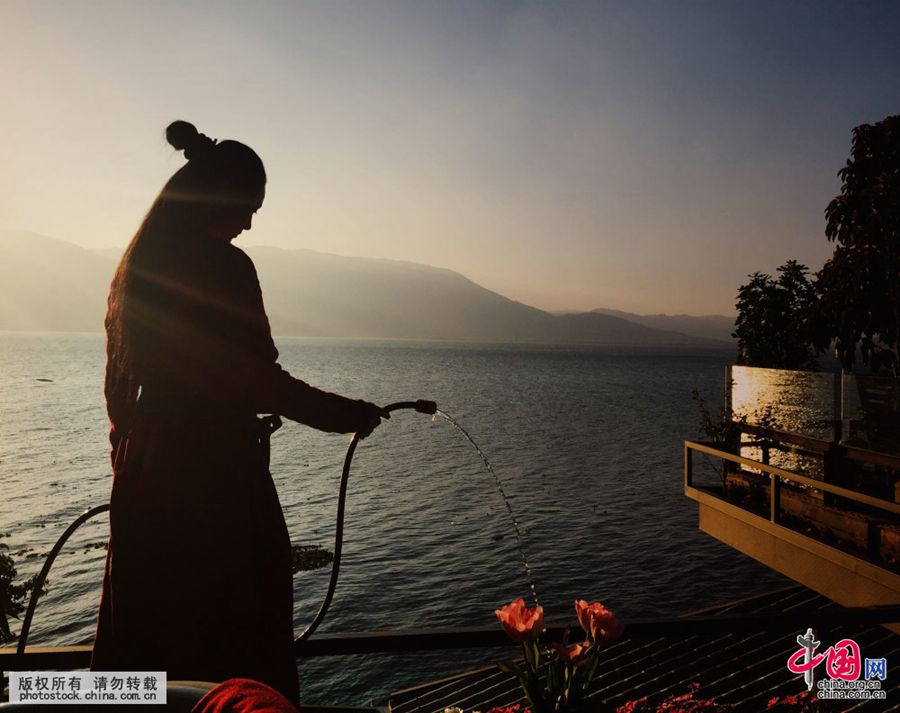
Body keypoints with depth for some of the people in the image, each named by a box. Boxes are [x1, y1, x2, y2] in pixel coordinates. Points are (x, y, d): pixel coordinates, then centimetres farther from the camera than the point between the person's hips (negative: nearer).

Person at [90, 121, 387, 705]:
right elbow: (260, 379, -19)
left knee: (148, 632, 20)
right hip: (216, 472, -8)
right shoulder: (223, 266, -16)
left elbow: (123, 377, 16)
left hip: (145, 475, 9)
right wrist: (347, 414, -8)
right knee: (235, 636, 7)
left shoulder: (138, 264, 10)